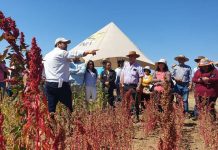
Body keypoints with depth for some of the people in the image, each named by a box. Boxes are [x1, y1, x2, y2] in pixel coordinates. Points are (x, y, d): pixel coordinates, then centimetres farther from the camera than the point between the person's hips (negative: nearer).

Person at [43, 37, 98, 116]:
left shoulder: (47, 55, 19)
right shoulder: (62, 53, -4)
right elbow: (75, 53, -17)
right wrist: (89, 52, -25)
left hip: (49, 84, 7)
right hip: (61, 84, -7)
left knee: (51, 108, 5)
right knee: (69, 107, 2)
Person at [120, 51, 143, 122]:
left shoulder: (138, 66, -3)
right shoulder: (125, 65, 12)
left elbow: (141, 77, -7)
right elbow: (122, 75, 15)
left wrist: (139, 86, -15)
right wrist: (122, 83, 7)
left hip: (134, 86, -5)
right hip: (126, 86, 5)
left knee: (136, 102, 0)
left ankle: (137, 117, 8)